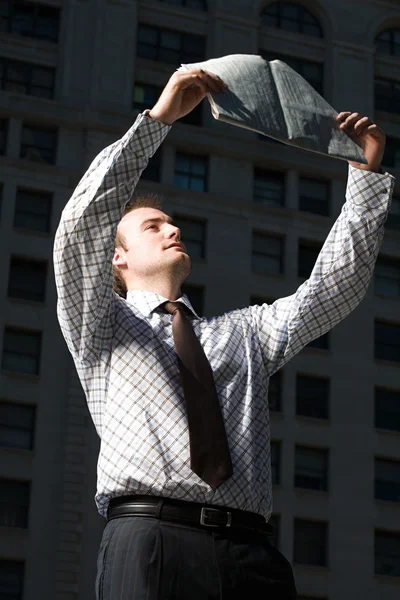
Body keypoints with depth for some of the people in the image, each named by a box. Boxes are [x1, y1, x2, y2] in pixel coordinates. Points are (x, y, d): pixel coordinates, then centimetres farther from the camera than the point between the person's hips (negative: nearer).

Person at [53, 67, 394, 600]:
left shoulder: (243, 333, 31)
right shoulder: (102, 327, 19)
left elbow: (333, 288, 23)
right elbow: (82, 227, 4)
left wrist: (368, 171, 19)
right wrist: (158, 118, 1)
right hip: (151, 540, -3)